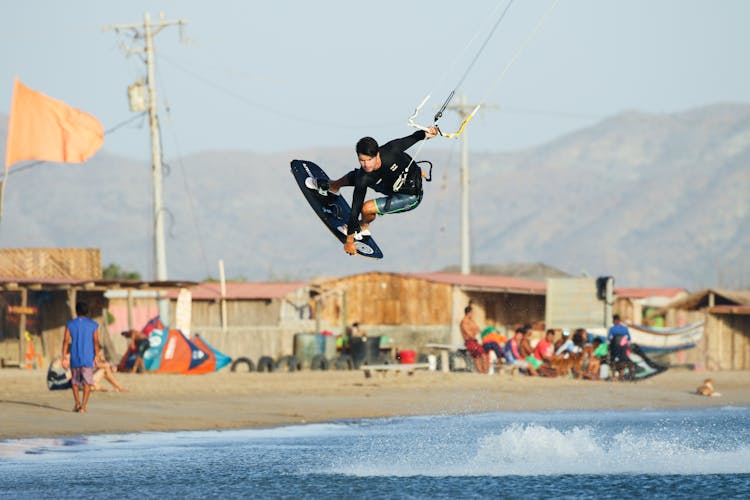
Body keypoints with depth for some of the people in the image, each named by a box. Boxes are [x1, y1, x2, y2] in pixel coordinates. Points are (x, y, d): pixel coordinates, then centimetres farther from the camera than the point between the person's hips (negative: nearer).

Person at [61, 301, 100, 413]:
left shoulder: (70, 324, 3)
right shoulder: (93, 325, 1)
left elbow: (66, 341, -2)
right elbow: (96, 342, -3)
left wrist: (64, 358, -1)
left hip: (74, 358, 1)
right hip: (88, 358, -1)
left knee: (75, 382, 17)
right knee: (87, 383, 1)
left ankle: (77, 403, 8)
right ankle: (83, 406, -8)